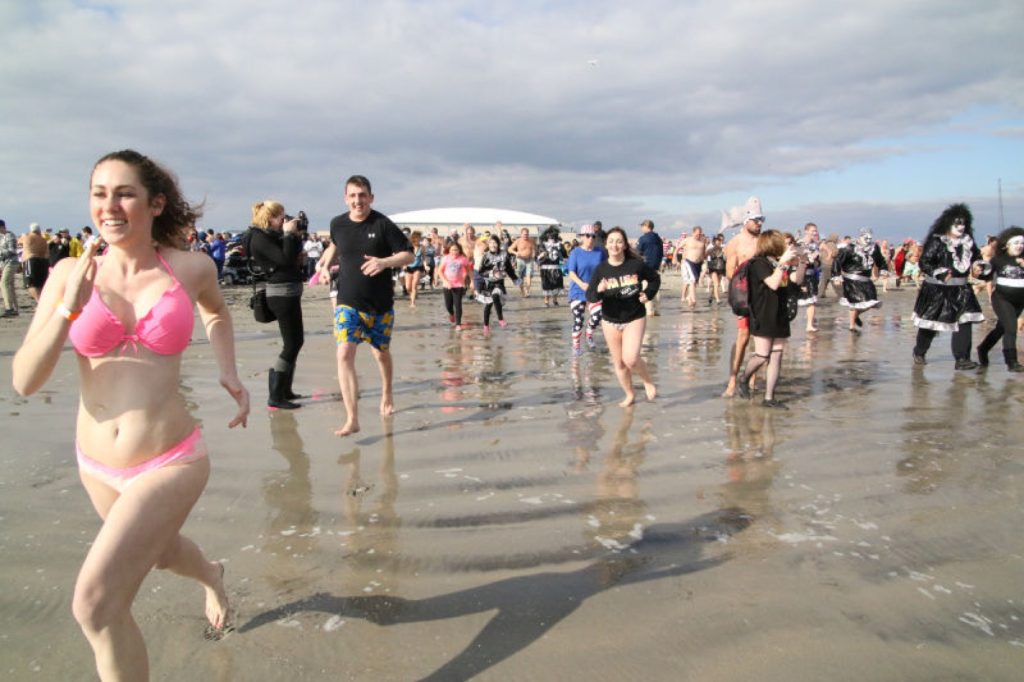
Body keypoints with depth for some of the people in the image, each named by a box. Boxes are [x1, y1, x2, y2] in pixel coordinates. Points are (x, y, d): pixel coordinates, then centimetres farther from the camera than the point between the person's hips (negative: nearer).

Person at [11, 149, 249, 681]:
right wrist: (70, 308, -24)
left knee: (96, 605, -14)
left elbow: (217, 312, 15)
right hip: (97, 465, 4)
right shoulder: (70, 273, -7)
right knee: (158, 550, 29)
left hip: (170, 462, -4)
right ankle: (213, 577, 63)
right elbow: (24, 381, -11)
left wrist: (228, 374, 2)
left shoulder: (191, 268, -9)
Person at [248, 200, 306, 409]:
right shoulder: (259, 238, -13)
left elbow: (291, 257, 20)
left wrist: (296, 237, 6)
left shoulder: (273, 235, 16)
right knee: (291, 344, -9)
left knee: (296, 341, 15)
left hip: (290, 293, 10)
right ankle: (275, 397, -5)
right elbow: (285, 259, -23)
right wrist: (289, 234, -13)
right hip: (282, 293, -10)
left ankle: (285, 390, 24)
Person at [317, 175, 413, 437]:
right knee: (344, 354, -15)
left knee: (381, 353, 16)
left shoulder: (383, 224, -10)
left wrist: (385, 262, -25)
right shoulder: (337, 224, 0)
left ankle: (386, 395, 45)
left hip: (380, 304, -1)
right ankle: (352, 419, -14)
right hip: (348, 303, 1)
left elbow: (408, 255, -10)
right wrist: (325, 263, 12)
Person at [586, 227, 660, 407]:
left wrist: (648, 294, -7)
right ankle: (630, 395, 32)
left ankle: (648, 381, 12)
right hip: (610, 321, 3)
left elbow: (655, 279, 9)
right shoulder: (600, 269, -7)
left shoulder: (636, 264, -9)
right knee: (618, 362, 11)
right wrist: (599, 291, -29)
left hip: (634, 318, -2)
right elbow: (590, 296, -9)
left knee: (630, 359, -19)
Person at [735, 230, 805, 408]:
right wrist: (783, 262, -21)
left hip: (780, 317, 7)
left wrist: (800, 261, 6)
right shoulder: (759, 263, -8)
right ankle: (743, 380, 21)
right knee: (762, 355, -7)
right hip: (763, 317, -7)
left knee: (776, 356, 3)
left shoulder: (778, 263, 13)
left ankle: (769, 397, 7)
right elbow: (773, 283, -20)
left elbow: (797, 281, 15)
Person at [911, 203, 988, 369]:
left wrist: (980, 266, -1)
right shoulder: (937, 242, -10)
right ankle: (919, 353, 27)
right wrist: (941, 274, -25)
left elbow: (977, 258, 21)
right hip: (937, 291, -5)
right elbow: (924, 263, -15)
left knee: (964, 323, -5)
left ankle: (962, 359, -3)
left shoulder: (968, 242, 8)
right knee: (930, 324, 6)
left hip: (961, 290, 5)